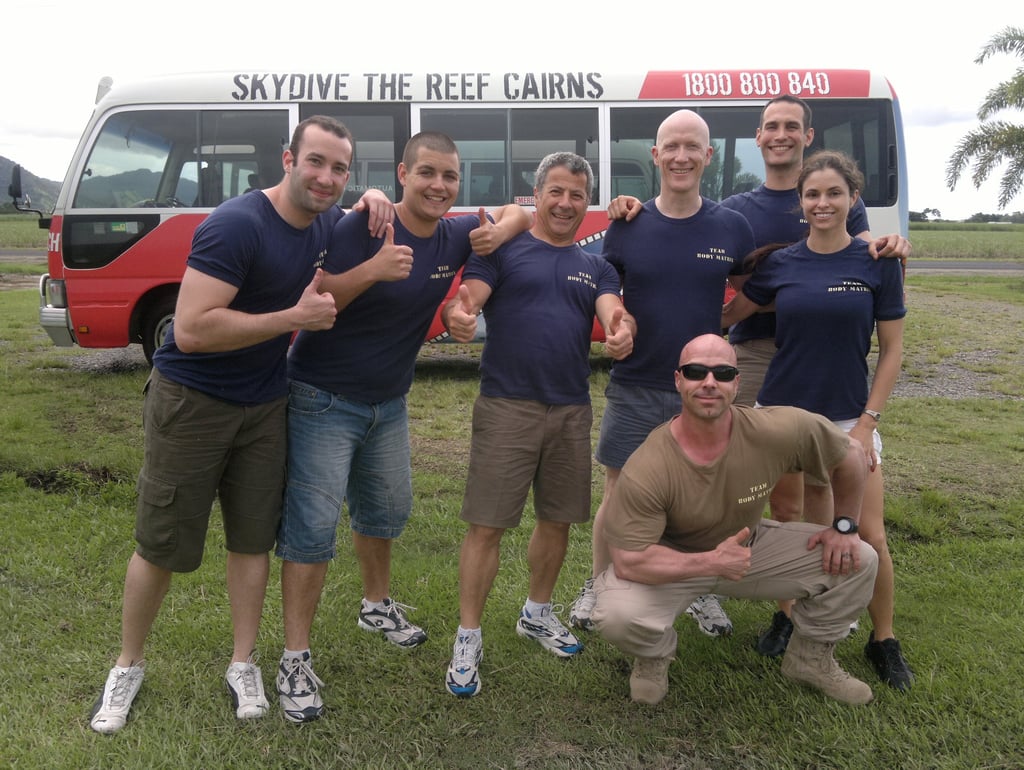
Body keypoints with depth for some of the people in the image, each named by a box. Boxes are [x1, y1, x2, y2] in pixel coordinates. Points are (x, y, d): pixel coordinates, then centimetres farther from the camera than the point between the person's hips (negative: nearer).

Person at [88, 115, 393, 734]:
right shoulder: (237, 225, -24)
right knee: (163, 545, 6)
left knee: (255, 535, 10)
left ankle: (243, 665, 26)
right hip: (191, 402, -6)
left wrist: (374, 200, 0)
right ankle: (128, 667, 27)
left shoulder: (327, 223, 0)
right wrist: (294, 317, -27)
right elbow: (190, 331, -30)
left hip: (264, 404, 6)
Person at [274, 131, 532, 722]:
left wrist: (500, 232, -11)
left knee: (387, 510, 21)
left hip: (389, 402, 7)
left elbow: (518, 212, 13)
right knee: (313, 525, -7)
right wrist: (371, 270, -38)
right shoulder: (361, 229, -21)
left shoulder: (455, 236, -3)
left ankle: (377, 604, 46)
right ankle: (296, 660, 4)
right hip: (324, 400, -7)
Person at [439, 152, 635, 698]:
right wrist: (457, 316, -37)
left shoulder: (595, 267, 14)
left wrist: (622, 333, -29)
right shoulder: (502, 248, 2)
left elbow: (613, 312, -4)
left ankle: (537, 613, 36)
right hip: (506, 407, -4)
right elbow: (468, 299, -11)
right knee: (486, 525, -3)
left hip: (572, 410, 5)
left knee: (557, 519, 15)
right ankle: (468, 639, 9)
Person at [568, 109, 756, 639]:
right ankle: (598, 586, 29)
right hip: (634, 389, -1)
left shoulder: (731, 228, -2)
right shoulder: (628, 226, -3)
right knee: (618, 496, 8)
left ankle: (702, 592, 34)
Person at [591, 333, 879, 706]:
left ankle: (811, 657, 19)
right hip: (671, 563, -3)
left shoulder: (778, 431, -24)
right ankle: (655, 656, 7)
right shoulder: (646, 470, -31)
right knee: (616, 615, -33)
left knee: (859, 561, -8)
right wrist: (711, 563, -35)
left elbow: (851, 453, -5)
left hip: (750, 546, 4)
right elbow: (627, 561, -30)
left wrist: (844, 526, -1)